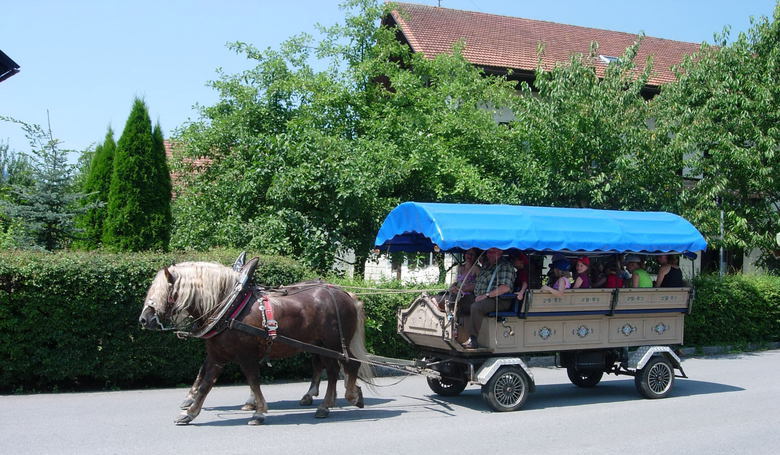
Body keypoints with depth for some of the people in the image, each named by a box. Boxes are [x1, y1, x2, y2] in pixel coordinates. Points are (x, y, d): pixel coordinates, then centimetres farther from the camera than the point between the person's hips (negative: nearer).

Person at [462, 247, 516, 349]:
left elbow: (506, 288, -21)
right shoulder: (487, 265, 21)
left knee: (475, 307, -33)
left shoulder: (505, 266, -8)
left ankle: (473, 340, -32)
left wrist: (486, 295, -22)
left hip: (499, 300, -10)